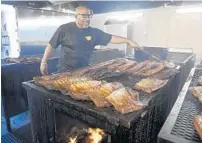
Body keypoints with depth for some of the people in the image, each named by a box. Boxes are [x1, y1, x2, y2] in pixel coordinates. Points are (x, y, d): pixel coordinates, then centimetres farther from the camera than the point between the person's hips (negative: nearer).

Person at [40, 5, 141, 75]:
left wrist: (128, 41, -7)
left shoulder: (94, 32, 0)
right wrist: (44, 62, -5)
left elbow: (111, 38, 0)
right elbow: (51, 45, -4)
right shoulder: (65, 29, -9)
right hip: (66, 72, -3)